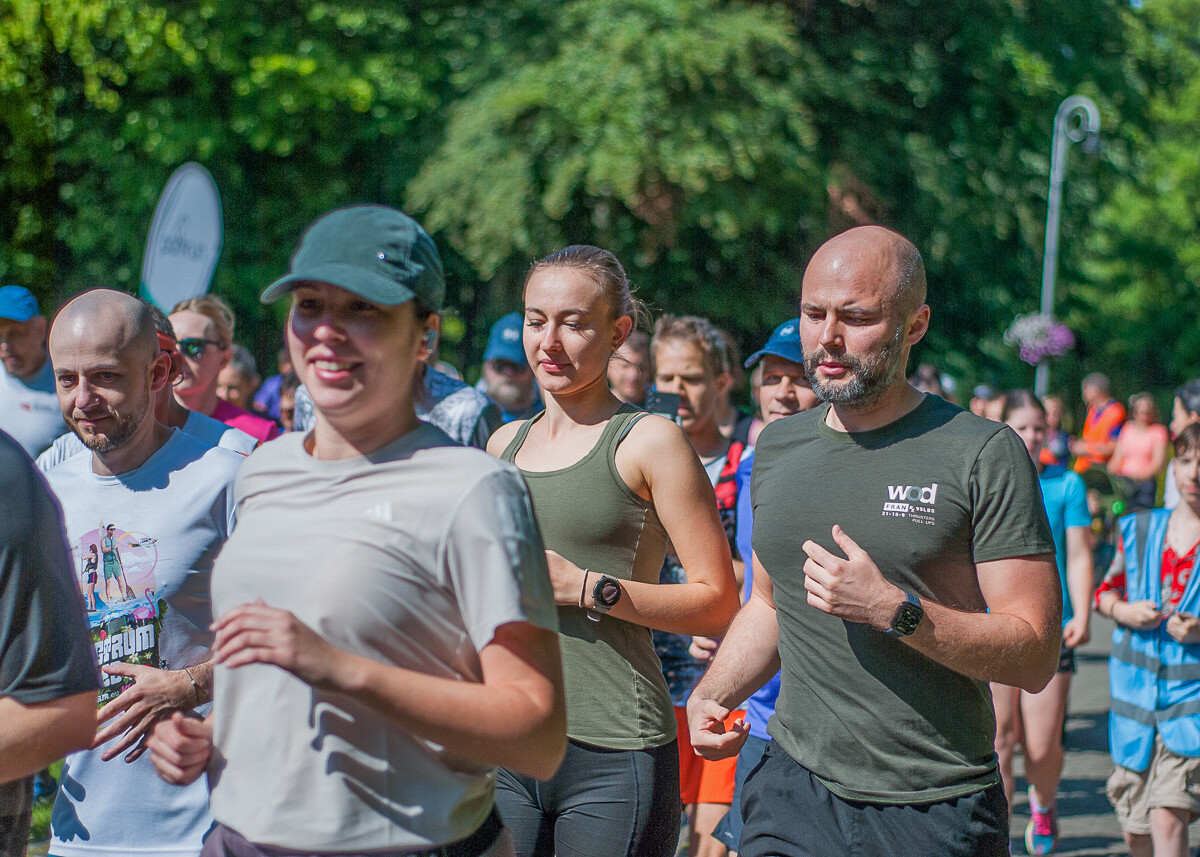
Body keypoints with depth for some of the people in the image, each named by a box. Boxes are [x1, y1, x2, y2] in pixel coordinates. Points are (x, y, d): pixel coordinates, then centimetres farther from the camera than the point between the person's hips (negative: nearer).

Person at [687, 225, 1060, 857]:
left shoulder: (984, 456, -8)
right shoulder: (776, 448, 9)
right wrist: (710, 696, 6)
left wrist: (894, 610, -23)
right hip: (795, 784, 4)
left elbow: (1036, 655, -12)